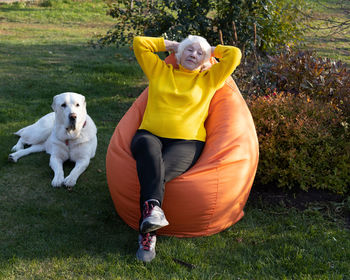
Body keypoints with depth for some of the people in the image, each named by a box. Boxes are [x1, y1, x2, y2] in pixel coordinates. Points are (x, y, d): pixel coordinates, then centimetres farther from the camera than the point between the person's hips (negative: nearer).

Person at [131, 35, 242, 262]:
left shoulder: (208, 80, 21)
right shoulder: (160, 71, 23)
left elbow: (235, 55, 14)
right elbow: (139, 43, 20)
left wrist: (210, 50, 29)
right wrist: (171, 45, 27)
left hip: (186, 141, 0)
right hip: (150, 134, 1)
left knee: (158, 173, -33)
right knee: (149, 151, -38)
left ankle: (148, 232, -40)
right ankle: (153, 207, -54)